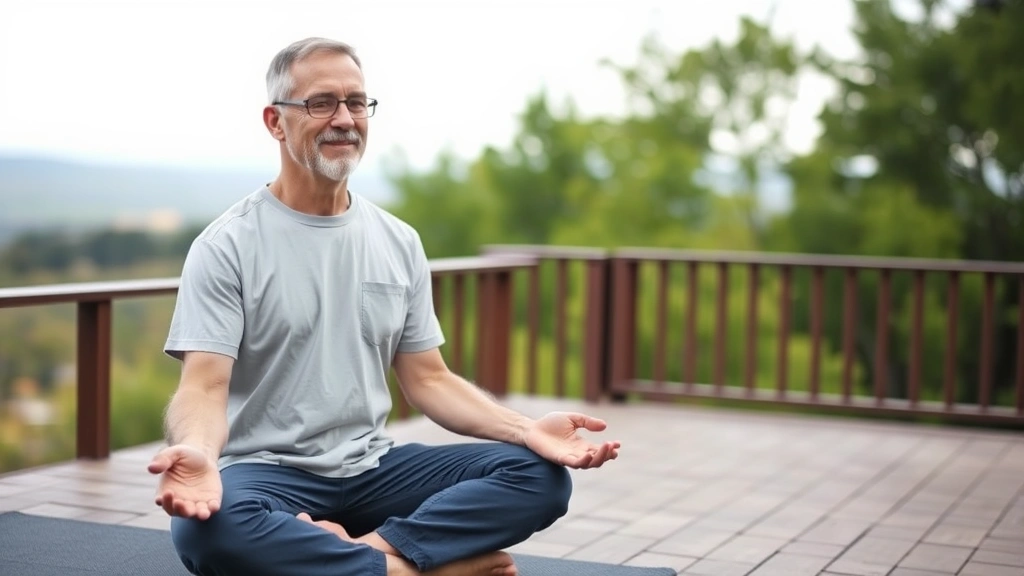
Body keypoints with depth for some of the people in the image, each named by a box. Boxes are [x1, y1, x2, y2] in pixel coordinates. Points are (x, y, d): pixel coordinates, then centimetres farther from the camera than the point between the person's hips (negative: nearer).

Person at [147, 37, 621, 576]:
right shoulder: (226, 246, -6)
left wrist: (526, 428, -8)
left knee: (539, 473, -13)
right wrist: (196, 450, -39)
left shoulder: (399, 242, 9)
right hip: (268, 472, -4)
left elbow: (428, 379, 9)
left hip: (373, 468, 5)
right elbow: (205, 385, -14)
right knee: (209, 525, -39)